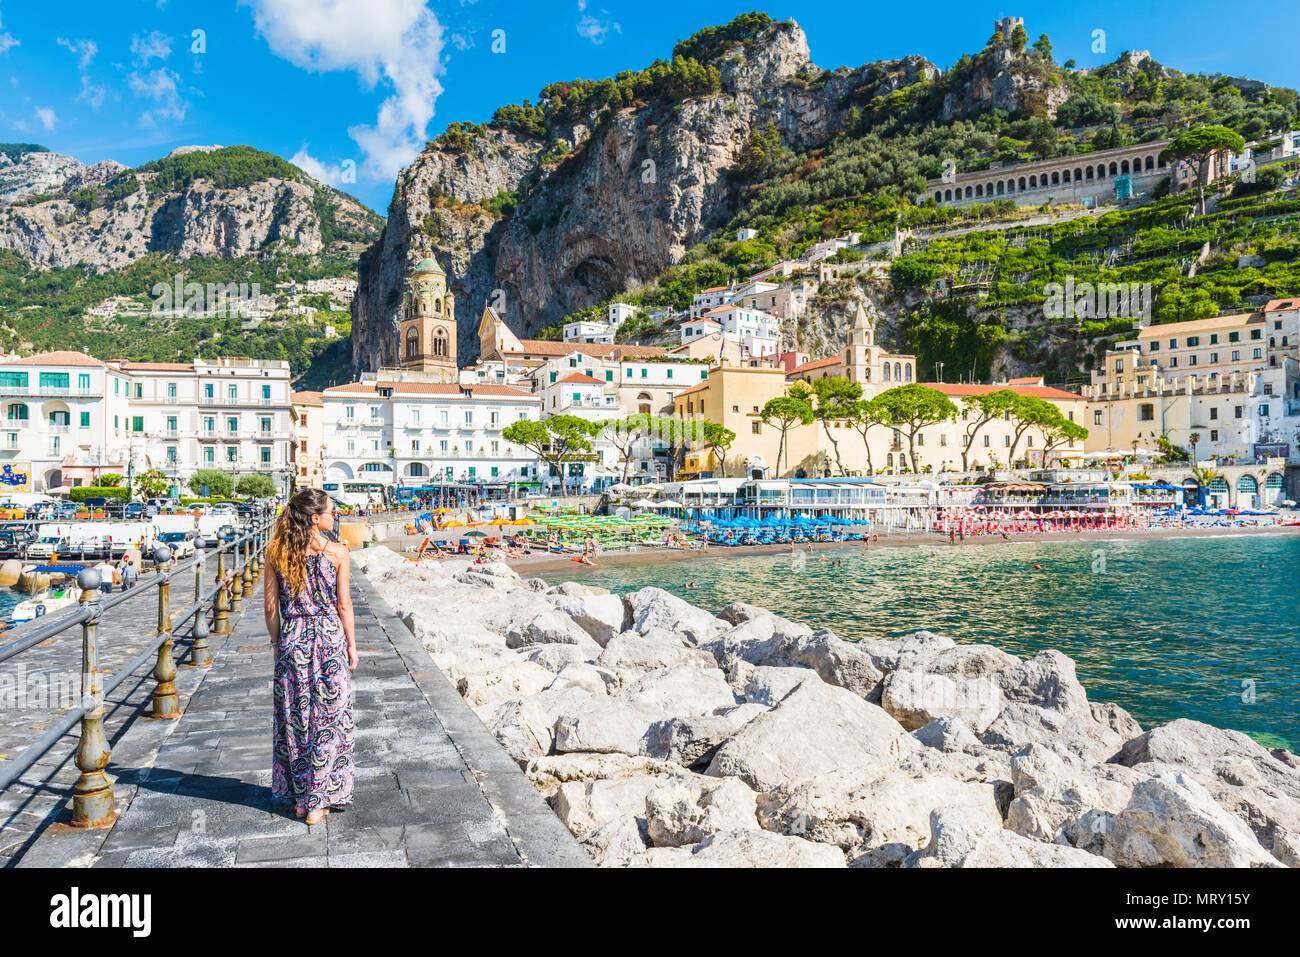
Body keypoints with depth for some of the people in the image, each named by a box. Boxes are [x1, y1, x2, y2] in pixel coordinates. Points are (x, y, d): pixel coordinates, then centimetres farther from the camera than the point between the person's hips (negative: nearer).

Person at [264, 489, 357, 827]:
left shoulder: (276, 552, -2)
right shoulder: (337, 552, -10)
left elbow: (270, 605, 1)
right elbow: (344, 605, -6)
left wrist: (277, 641, 13)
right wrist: (351, 644, 4)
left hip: (291, 639, 3)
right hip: (329, 636, -3)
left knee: (293, 716, 13)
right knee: (328, 716, 7)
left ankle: (298, 798, 23)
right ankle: (318, 801, 13)